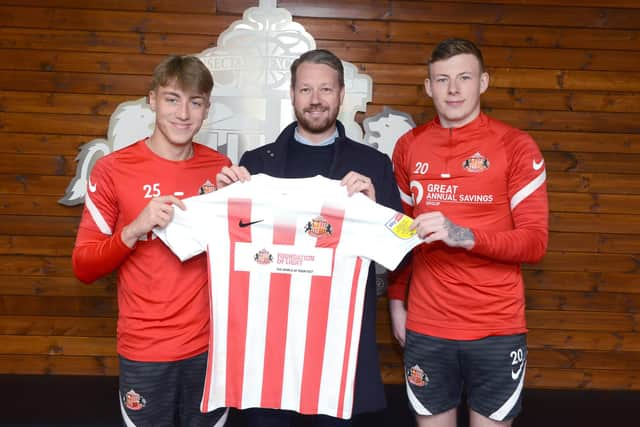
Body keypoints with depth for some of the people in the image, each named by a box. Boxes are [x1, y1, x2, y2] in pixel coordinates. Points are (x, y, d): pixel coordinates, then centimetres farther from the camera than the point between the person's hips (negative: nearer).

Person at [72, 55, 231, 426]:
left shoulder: (221, 168, -1)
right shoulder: (113, 170, -8)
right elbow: (84, 267, -7)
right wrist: (134, 230, -23)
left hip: (210, 345, 3)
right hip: (145, 352, -2)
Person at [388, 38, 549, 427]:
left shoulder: (516, 146, -6)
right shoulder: (409, 147, 4)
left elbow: (535, 242, -10)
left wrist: (465, 235, -25)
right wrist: (396, 300, 8)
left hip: (497, 329, -2)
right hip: (426, 327, 2)